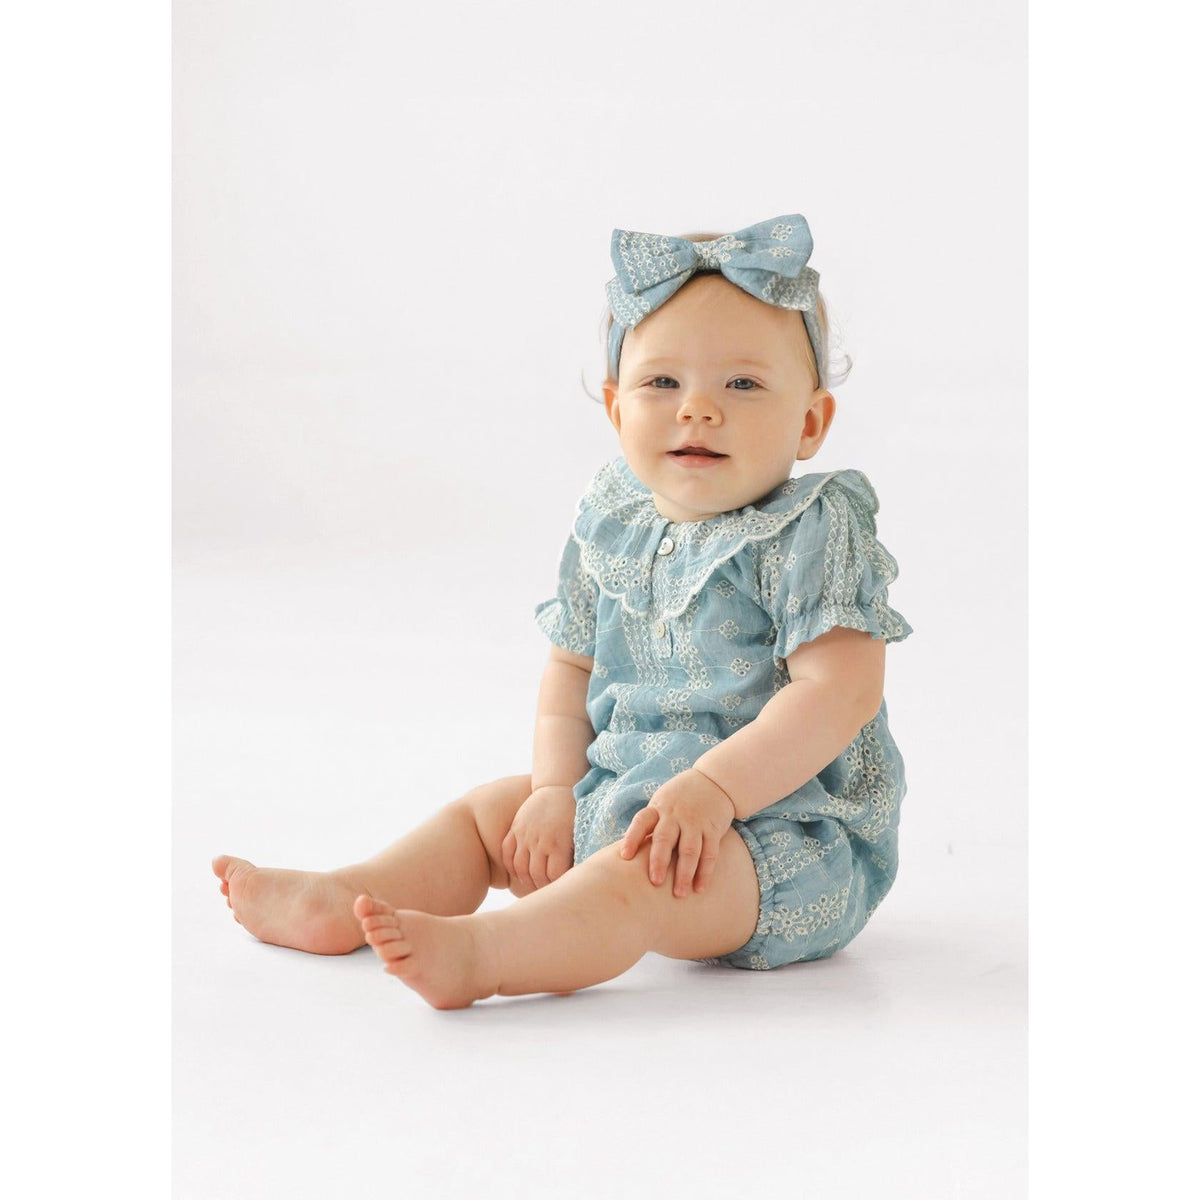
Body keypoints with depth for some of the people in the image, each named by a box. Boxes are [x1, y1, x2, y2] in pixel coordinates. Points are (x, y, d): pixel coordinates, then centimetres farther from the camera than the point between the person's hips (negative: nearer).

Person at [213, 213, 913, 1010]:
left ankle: (477, 953, -52)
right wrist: (558, 790, 0)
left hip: (789, 831, -8)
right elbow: (573, 667, 15)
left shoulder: (815, 535, -15)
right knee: (490, 810, 12)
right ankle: (339, 901, 5)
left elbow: (839, 692, -24)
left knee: (644, 872, -35)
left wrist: (715, 787, -30)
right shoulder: (612, 531, 6)